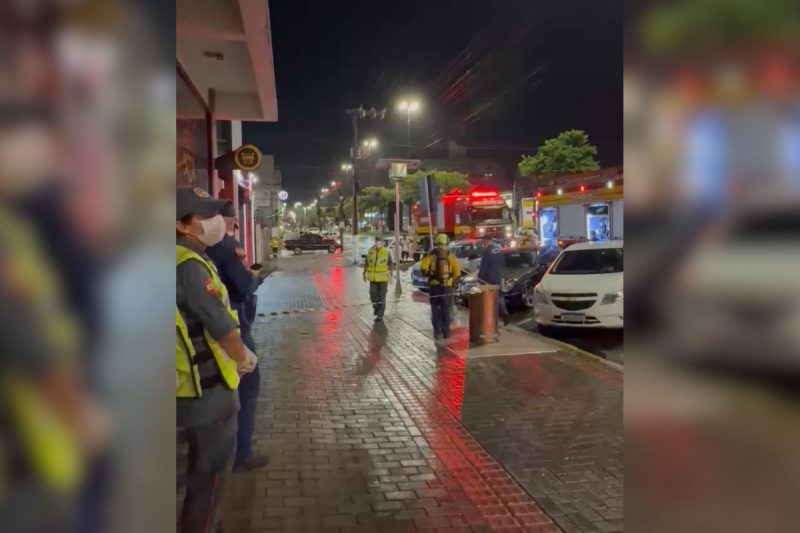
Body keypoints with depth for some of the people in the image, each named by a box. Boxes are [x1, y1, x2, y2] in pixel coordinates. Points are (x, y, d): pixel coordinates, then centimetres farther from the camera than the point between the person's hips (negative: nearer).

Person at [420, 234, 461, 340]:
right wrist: (452, 279, 13)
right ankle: (446, 332, 12)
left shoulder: (432, 254, -2)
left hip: (434, 285, -1)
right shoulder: (450, 256, 1)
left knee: (435, 309, 6)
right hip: (447, 285, 1)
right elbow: (457, 271, -3)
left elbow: (423, 267, -12)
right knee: (445, 309, 11)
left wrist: (428, 274, 7)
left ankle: (437, 332, 2)